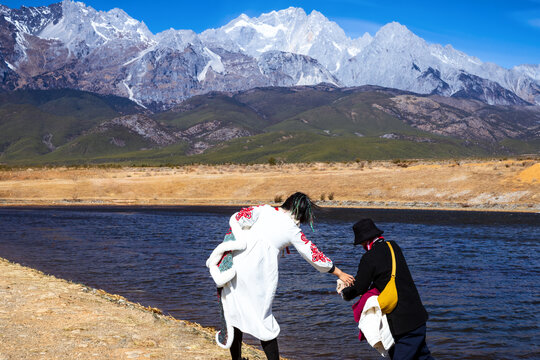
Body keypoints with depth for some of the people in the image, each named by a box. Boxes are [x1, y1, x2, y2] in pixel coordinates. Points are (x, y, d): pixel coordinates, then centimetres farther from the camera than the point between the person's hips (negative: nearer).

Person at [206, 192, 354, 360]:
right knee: (263, 318, 12)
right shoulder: (293, 230, 2)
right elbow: (314, 255, 7)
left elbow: (237, 218, -5)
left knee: (236, 312, 13)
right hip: (261, 278, -2)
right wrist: (340, 274, 16)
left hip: (237, 268, 2)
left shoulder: (265, 210, 6)